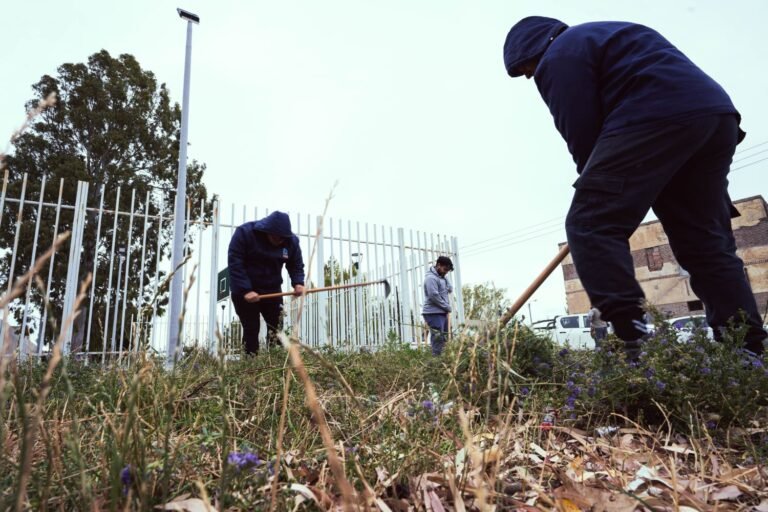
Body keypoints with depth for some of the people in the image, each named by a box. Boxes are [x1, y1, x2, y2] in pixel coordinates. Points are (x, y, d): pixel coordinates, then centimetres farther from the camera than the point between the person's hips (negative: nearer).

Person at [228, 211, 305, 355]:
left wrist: (298, 283, -20)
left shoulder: (292, 241, -8)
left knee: (276, 326, 2)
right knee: (251, 328, -2)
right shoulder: (244, 233, -19)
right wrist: (246, 290, -30)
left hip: (271, 289, 4)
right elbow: (235, 264, -22)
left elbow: (296, 265, 2)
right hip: (244, 290, -3)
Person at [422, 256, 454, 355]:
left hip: (442, 312, 10)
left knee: (444, 338, 12)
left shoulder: (441, 277, 16)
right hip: (433, 313, -10)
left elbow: (450, 289, 17)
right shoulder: (431, 278, -14)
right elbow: (434, 296, -21)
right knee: (437, 338, -10)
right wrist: (448, 307, -12)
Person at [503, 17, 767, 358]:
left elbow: (580, 131, -1)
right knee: (708, 243, 9)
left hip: (659, 117, -10)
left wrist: (598, 185, 13)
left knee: (590, 224, -13)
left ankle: (632, 344, -23)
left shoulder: (559, 53, 7)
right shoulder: (597, 34, 36)